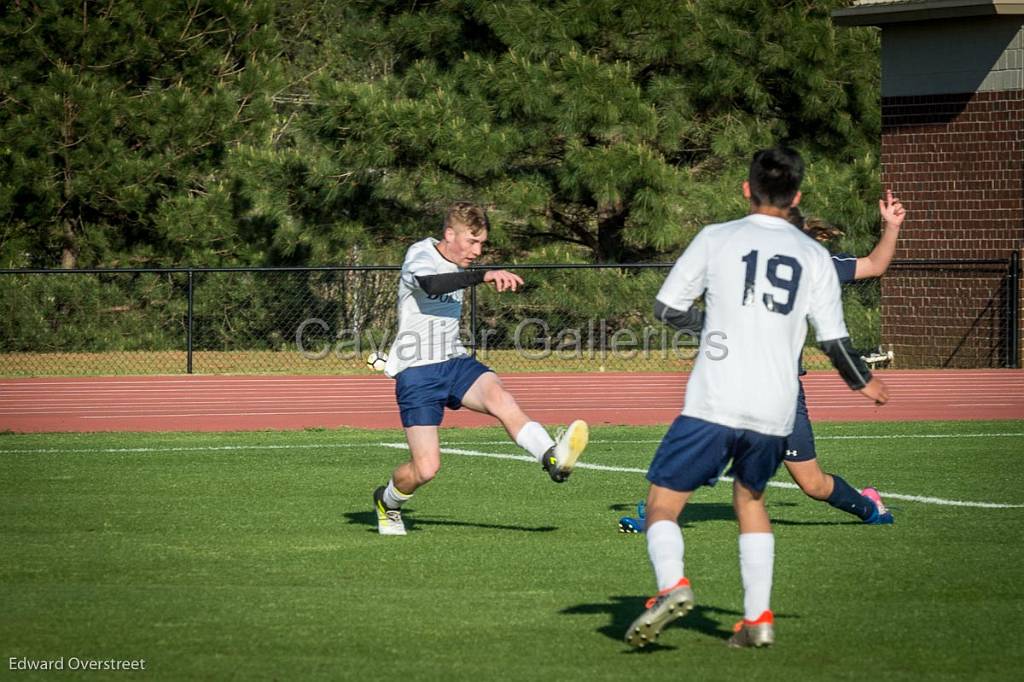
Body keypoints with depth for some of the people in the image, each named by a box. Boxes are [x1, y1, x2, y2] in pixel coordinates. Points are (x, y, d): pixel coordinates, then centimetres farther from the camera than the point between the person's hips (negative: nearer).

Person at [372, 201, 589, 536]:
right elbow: (431, 284, -36)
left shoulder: (458, 266, 13)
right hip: (416, 372, -6)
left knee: (498, 396, -29)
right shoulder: (420, 255, -12)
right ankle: (387, 502, 23)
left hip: (455, 361, 6)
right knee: (425, 468, -10)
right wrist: (483, 275, -46)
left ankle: (552, 458, -50)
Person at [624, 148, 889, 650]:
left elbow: (666, 309, 7)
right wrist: (863, 382, 25)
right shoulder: (815, 256, 8)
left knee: (663, 502, 3)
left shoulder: (716, 239, 3)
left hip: (714, 402, -4)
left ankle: (672, 584, -24)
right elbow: (834, 341, 6)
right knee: (750, 498, 25)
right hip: (775, 412, 4)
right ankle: (757, 617, 16)